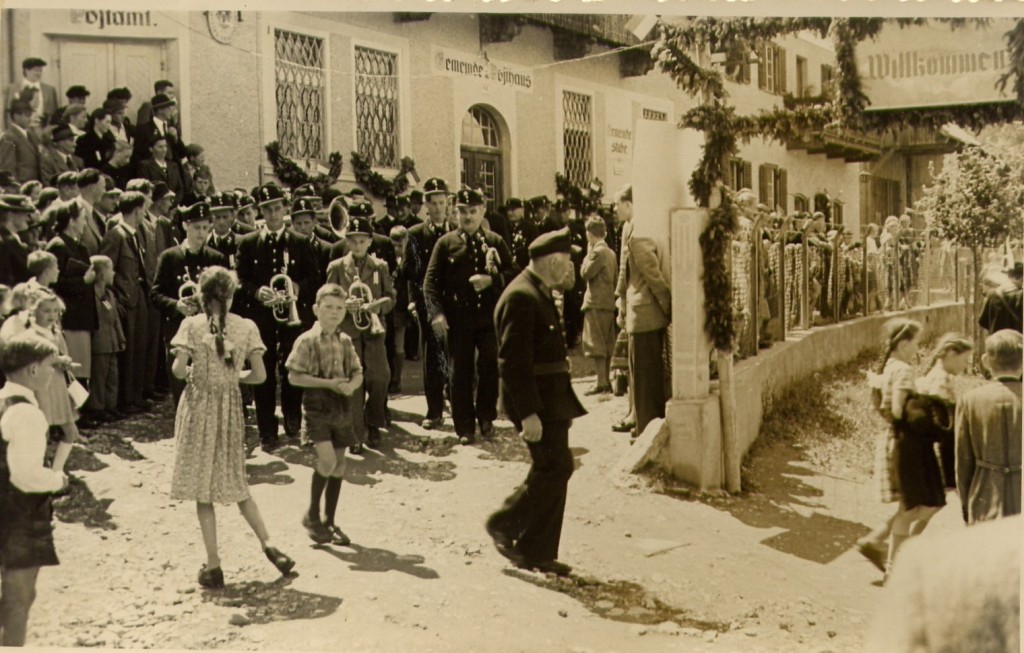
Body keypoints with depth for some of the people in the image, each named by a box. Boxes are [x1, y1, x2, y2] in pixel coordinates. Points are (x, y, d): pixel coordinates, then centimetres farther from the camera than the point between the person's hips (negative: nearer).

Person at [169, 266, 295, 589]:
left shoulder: (192, 325, -7)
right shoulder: (246, 327, -2)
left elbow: (178, 370, -14)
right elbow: (259, 374, -3)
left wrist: (191, 371, 8)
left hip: (199, 407, -2)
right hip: (230, 408, 3)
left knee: (202, 487, 4)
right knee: (235, 482, 18)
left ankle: (213, 564, 5)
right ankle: (268, 543, 8)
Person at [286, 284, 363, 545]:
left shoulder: (345, 341, 7)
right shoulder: (307, 341, -9)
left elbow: (358, 373, 11)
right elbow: (294, 376, -11)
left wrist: (352, 384, -12)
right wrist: (328, 383, -19)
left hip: (342, 408, 6)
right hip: (316, 407, -6)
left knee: (339, 465, 8)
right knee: (327, 460, -18)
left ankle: (329, 521, 21)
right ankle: (312, 515, 3)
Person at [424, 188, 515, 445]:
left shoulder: (495, 242, 8)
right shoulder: (446, 243, 4)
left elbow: (513, 273, 5)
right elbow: (431, 281, -1)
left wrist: (492, 280, -14)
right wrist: (436, 313, -13)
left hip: (489, 318, 1)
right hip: (458, 320, -1)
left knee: (490, 368, 2)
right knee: (460, 373, 3)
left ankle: (486, 417, 23)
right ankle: (465, 427, 12)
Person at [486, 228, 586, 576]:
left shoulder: (540, 294, 15)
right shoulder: (520, 297, -18)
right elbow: (513, 361, -23)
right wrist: (528, 413, -26)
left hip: (550, 397, 10)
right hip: (534, 399, -10)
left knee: (553, 471, 11)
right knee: (556, 467, -8)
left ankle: (538, 552, 18)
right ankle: (504, 524, 8)